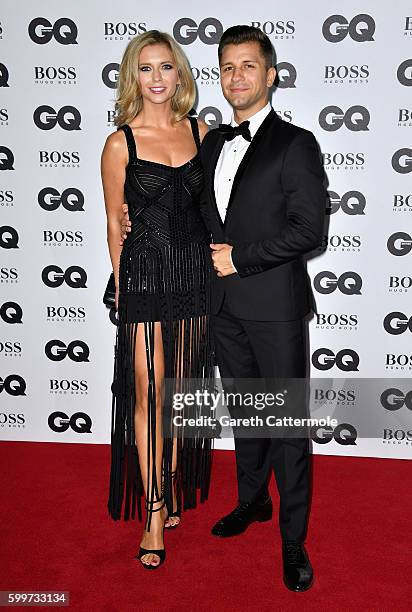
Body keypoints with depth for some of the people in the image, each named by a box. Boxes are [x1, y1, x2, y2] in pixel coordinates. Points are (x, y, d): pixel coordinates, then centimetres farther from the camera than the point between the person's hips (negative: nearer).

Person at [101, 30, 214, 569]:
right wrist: (122, 285, 5)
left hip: (196, 274, 4)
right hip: (145, 277, -3)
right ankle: (155, 514, 11)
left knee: (181, 387, 13)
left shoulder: (200, 131, 7)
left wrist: (218, 263, 8)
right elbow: (114, 223, 3)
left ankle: (171, 488, 32)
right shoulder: (120, 143, -2)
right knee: (148, 392, -1)